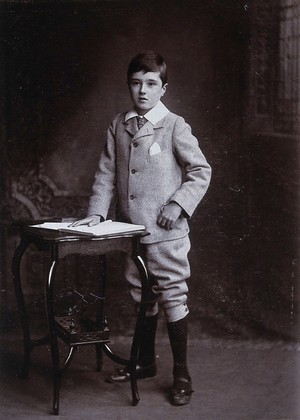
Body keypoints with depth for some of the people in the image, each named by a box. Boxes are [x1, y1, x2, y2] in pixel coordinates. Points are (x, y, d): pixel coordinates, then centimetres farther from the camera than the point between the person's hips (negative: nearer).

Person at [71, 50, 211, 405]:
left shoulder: (174, 126, -6)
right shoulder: (118, 126, 7)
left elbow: (201, 171, -5)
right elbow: (107, 173, 7)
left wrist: (178, 204, -15)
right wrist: (97, 212, -4)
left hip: (166, 230, -5)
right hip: (131, 229, 5)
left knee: (172, 297, 0)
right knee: (141, 297, 17)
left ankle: (181, 375, 11)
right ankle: (145, 362, 34)